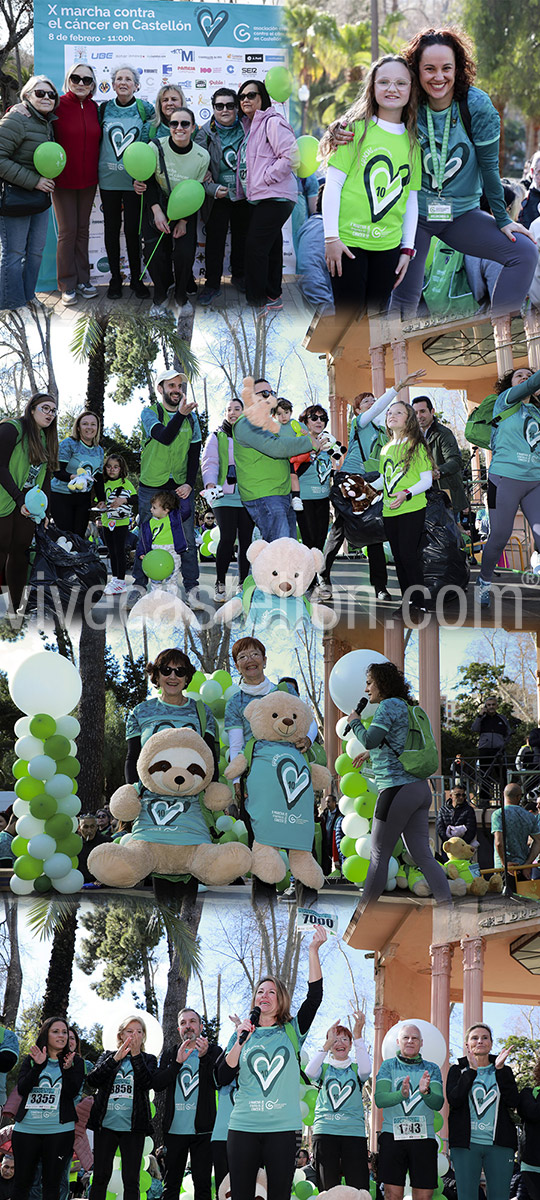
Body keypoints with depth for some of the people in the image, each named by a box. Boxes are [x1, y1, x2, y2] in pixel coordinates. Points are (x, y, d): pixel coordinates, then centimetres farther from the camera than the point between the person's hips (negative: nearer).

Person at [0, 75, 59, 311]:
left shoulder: (47, 123, 12)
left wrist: (49, 180, 5)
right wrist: (33, 181, -20)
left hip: (40, 197, 9)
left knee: (36, 250, 16)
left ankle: (28, 296, 30)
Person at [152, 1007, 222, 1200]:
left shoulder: (214, 1052, 6)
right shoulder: (169, 1054, 13)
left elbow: (218, 1082, -8)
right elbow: (157, 1084, 0)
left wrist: (204, 1057, -20)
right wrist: (178, 1062, -13)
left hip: (202, 1130, -2)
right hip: (174, 1129, 2)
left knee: (202, 1184, -1)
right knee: (171, 1183, 6)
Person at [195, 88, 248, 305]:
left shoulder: (247, 129, 0)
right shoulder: (205, 134, -4)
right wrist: (213, 189, -19)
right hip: (218, 196, -2)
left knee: (242, 237, 13)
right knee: (214, 239, -2)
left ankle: (239, 275, 32)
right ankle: (212, 283, 7)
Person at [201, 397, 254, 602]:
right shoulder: (217, 437, 9)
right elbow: (210, 462, -1)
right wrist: (210, 483, -20)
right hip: (224, 496, -2)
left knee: (246, 539, 2)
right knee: (227, 539, -12)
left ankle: (243, 583, 11)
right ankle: (220, 584, -1)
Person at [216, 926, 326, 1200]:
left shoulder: (292, 1031, 8)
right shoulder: (243, 1034, 12)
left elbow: (314, 996, -6)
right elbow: (223, 1078, 4)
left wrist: (314, 950, -14)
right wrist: (240, 1042, -9)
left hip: (282, 1128, -1)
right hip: (243, 1126, 1)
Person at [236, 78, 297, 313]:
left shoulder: (273, 122, -10)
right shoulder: (250, 126, 19)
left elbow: (290, 156, -20)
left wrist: (266, 178, -16)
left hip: (275, 198, -10)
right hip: (260, 197, 10)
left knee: (255, 247, -13)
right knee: (271, 247, 14)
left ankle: (257, 302, -7)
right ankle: (273, 297, 21)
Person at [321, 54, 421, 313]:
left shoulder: (412, 140, 11)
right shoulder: (356, 129, -3)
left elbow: (411, 200, 14)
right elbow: (333, 185, -5)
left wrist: (407, 248, 10)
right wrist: (331, 238, -11)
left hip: (388, 245, 4)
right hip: (348, 241, -4)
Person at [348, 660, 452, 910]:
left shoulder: (389, 705, -8)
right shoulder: (405, 707, 19)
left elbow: (370, 739, -19)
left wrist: (354, 722, -1)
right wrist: (371, 752, 37)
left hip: (397, 789, -9)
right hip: (420, 787, 9)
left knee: (379, 855, 0)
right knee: (422, 855, 6)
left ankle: (361, 914, 8)